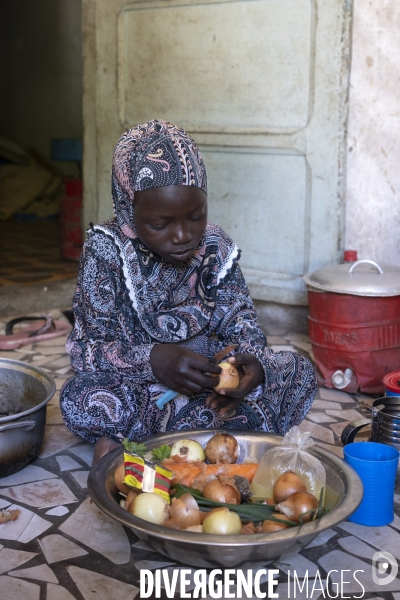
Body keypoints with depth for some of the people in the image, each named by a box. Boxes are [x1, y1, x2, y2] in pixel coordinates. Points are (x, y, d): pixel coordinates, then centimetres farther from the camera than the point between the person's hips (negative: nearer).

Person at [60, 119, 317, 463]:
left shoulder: (217, 250, -4)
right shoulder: (107, 250, -14)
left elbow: (243, 329, -6)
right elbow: (88, 346, -18)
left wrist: (252, 363, -31)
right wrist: (154, 360, -37)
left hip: (208, 385, 4)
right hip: (133, 391, -4)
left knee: (299, 373, -14)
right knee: (79, 400, -34)